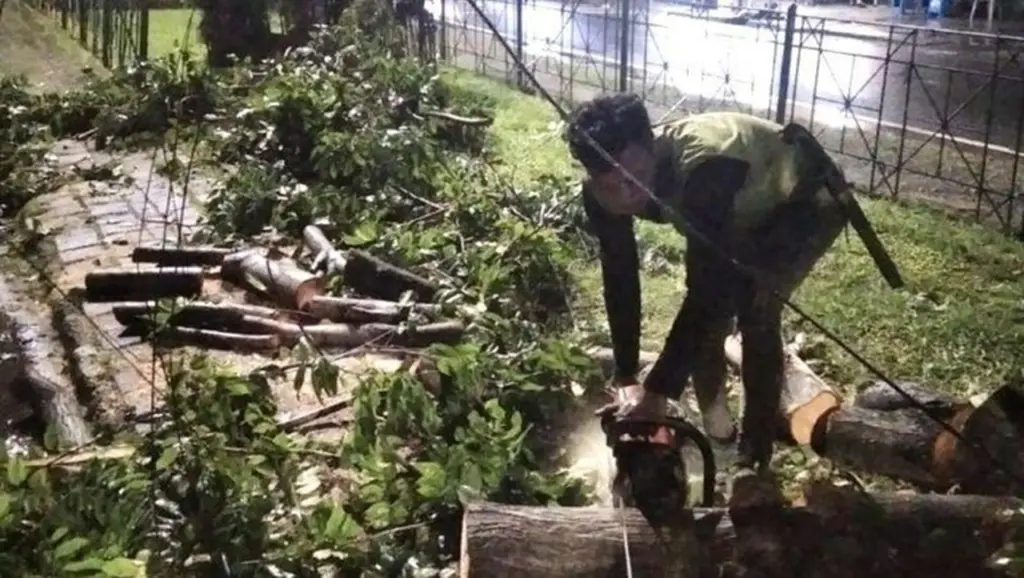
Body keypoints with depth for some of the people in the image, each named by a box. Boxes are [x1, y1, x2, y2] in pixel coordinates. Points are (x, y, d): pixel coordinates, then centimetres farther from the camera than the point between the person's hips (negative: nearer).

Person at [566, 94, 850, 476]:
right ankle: (715, 426, 21)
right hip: (743, 209, 6)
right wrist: (626, 380, -21)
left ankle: (754, 461, -8)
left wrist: (658, 392, -43)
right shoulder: (603, 191, -25)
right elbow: (620, 278, -17)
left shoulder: (704, 172, -45)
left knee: (754, 311, -21)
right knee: (709, 316, -3)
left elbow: (708, 290, -43)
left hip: (807, 201, -6)